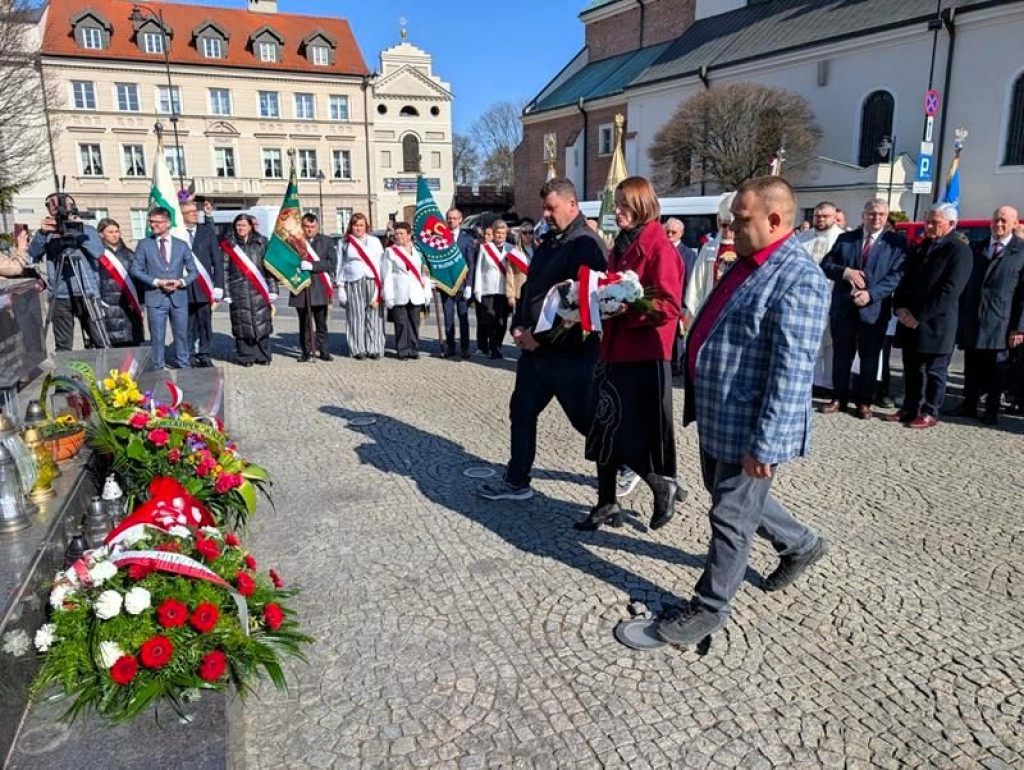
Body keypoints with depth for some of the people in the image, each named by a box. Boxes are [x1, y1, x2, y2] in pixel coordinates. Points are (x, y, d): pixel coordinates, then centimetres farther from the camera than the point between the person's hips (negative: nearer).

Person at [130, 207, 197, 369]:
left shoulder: (182, 245, 9)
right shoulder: (144, 244, 5)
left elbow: (193, 271, 9)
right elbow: (135, 269, 0)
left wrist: (181, 282, -10)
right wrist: (157, 282, -12)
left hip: (179, 296, 1)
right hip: (155, 297, -1)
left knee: (181, 335, 7)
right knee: (157, 337, 2)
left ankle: (184, 366, 18)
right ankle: (158, 368, 11)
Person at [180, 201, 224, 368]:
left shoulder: (208, 231, 7)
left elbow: (217, 259, 5)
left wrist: (218, 285, -2)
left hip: (203, 286, 2)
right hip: (183, 287, -1)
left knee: (205, 322, 5)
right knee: (187, 324, 3)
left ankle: (204, 355, 16)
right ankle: (189, 355, 12)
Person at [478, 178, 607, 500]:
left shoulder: (586, 245, -15)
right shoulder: (548, 242, 14)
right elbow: (530, 287, 19)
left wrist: (540, 336, -20)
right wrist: (518, 326, 3)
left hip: (570, 352, -9)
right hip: (534, 348, 9)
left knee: (587, 418, 5)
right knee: (521, 412, 11)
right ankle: (517, 482, 23)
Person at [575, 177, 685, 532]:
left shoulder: (660, 248, -10)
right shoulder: (621, 246, 15)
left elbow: (668, 307, -16)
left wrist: (625, 309, -25)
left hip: (644, 357, -8)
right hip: (615, 351, 8)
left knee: (630, 434, -3)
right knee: (605, 428, 9)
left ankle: (664, 485, 22)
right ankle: (607, 504, 20)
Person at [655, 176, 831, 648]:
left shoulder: (799, 281, -22)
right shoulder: (746, 264, 9)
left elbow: (791, 375, -26)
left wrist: (764, 444, -25)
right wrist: (697, 402, 22)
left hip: (748, 427, -10)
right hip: (716, 416, 10)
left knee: (731, 516, 6)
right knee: (731, 496, 25)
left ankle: (709, 608, 24)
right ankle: (801, 544, 47)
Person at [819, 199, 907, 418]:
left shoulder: (896, 242, 2)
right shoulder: (845, 239, 9)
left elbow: (896, 275, -7)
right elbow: (825, 265, 3)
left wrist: (871, 293, -20)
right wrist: (845, 271, -17)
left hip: (874, 308, -2)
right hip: (843, 307, 2)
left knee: (869, 357, 7)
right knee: (841, 355, 9)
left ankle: (864, 402, 17)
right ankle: (839, 398, 20)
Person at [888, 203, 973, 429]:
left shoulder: (959, 251, -7)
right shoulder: (920, 248, 16)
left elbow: (949, 291, -15)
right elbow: (905, 280, 14)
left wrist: (919, 316, -16)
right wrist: (900, 307, -3)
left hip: (936, 324, -6)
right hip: (910, 321, 7)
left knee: (934, 371, 4)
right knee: (911, 369, 12)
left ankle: (930, 413, 12)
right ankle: (910, 408, 22)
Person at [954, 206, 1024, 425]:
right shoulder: (977, 249, 11)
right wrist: (960, 318, 7)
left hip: (999, 325, -3)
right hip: (972, 323, 4)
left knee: (995, 371, 5)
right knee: (972, 368, 10)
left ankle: (992, 411, 14)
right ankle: (969, 405, 20)